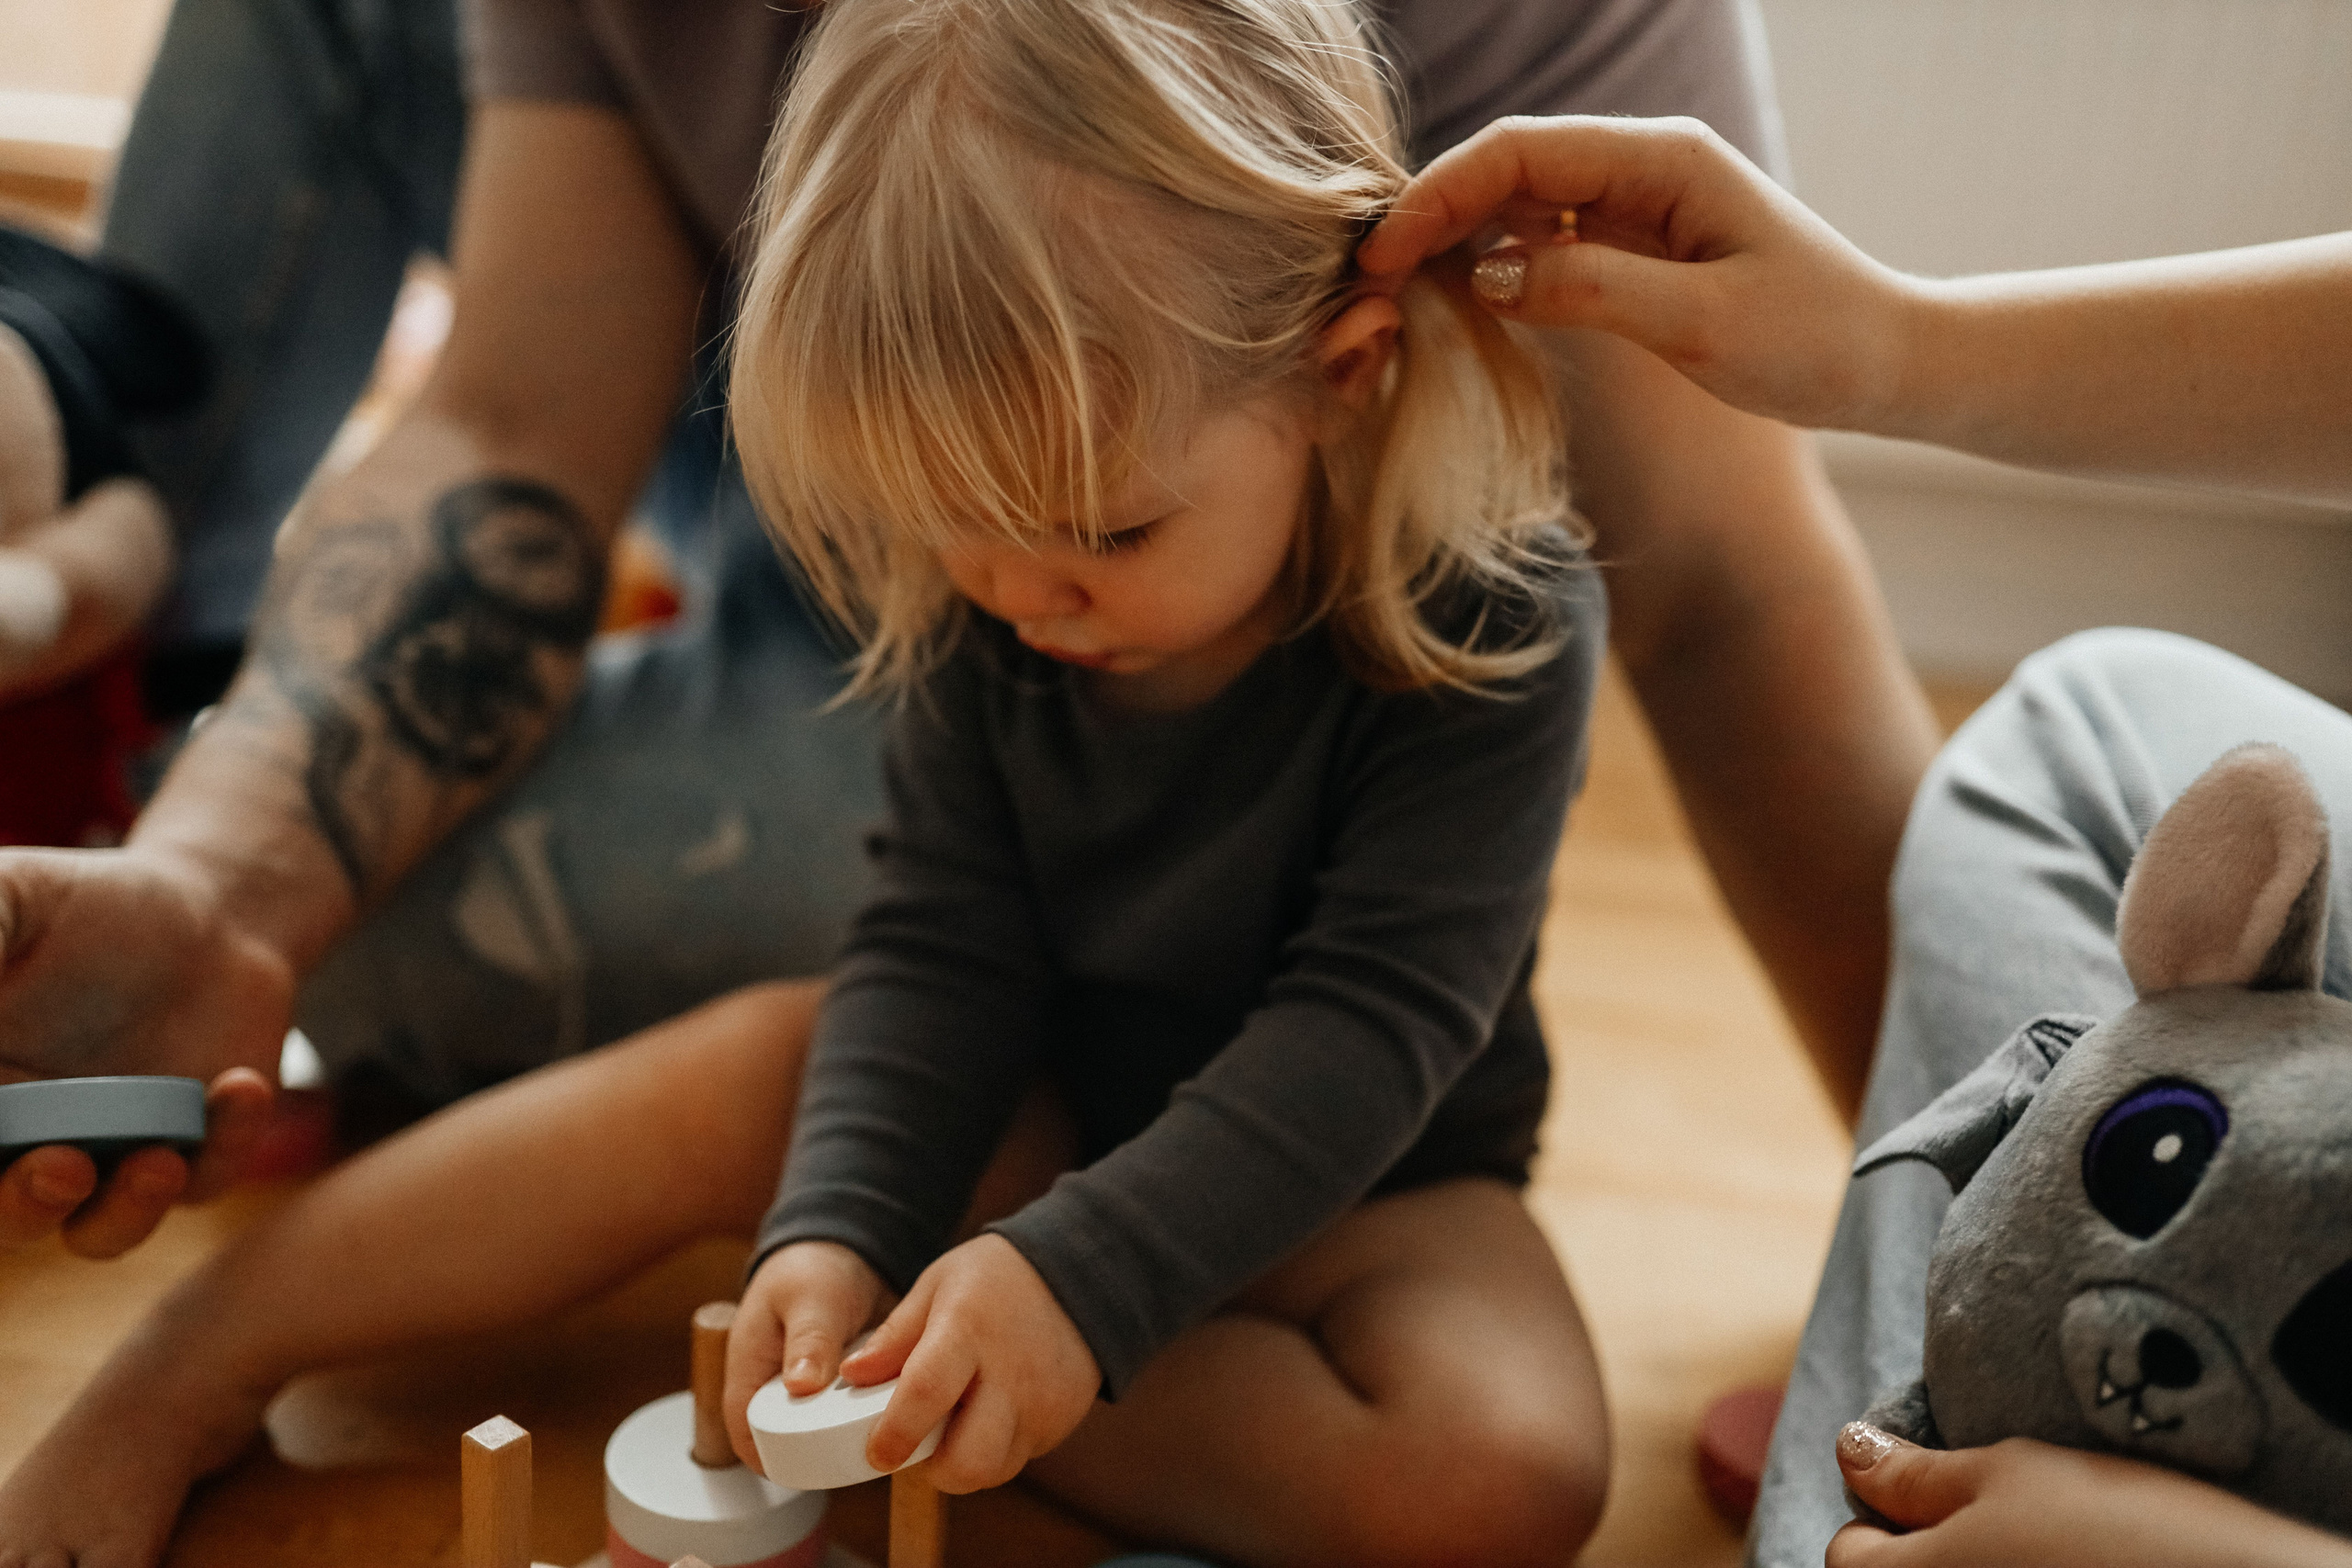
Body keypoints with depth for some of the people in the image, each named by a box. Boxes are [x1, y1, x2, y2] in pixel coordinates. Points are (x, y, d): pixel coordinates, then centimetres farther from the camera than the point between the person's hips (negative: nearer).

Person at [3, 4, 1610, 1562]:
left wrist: (1082, 1273, -38)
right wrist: (843, 1227, -27)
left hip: (1354, 1180, -3)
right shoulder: (982, 600, -13)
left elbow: (1371, 1020, -28)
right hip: (1044, 1096, 3)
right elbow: (947, 940, -12)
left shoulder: (1493, 624, -27)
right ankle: (165, 1395, -3)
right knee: (721, 1081, -15)